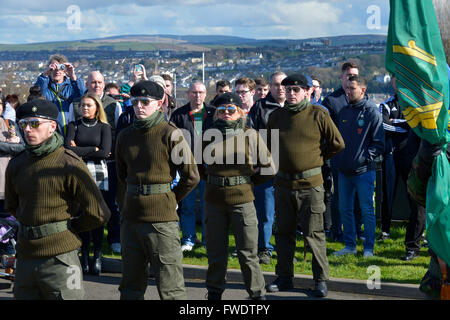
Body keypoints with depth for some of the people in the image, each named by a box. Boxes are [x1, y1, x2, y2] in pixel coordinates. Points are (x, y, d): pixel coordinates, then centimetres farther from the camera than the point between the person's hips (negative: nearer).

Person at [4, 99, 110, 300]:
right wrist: (31, 226, 13)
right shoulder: (16, 165, 8)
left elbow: (98, 213, -11)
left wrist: (68, 228, 0)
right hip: (25, 258, 6)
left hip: (60, 258, -6)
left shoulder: (69, 165, -10)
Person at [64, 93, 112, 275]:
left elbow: (105, 152, -5)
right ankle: (84, 255, 3)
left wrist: (80, 151, -3)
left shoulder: (104, 127, 9)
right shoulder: (74, 126, 12)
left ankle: (97, 256, 2)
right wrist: (93, 150, -4)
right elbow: (68, 149, -4)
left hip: (98, 174, -1)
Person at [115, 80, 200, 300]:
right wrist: (124, 205, 15)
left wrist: (171, 199, 2)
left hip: (162, 218, -5)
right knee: (131, 285, 12)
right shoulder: (125, 136, 10)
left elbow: (191, 176, -3)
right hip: (130, 219, 6)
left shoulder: (170, 134, -6)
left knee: (170, 288, -2)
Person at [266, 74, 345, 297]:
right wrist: (279, 162, 12)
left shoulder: (318, 114, -4)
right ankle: (284, 277, 20)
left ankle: (321, 280, 7)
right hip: (283, 183, 4)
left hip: (310, 183, -4)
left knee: (314, 233, -1)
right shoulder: (276, 116, 8)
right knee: (283, 232, 10)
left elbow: (337, 144, 3)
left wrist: (317, 158, 5)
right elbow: (268, 145, 23)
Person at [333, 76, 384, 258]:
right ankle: (349, 245, 19)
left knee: (366, 210, 0)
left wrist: (366, 158, -15)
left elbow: (378, 142, -9)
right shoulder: (344, 112, 13)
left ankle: (368, 248, 8)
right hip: (344, 170, 6)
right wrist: (337, 158, 7)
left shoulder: (372, 112, -6)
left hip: (364, 171, -6)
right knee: (345, 209, 10)